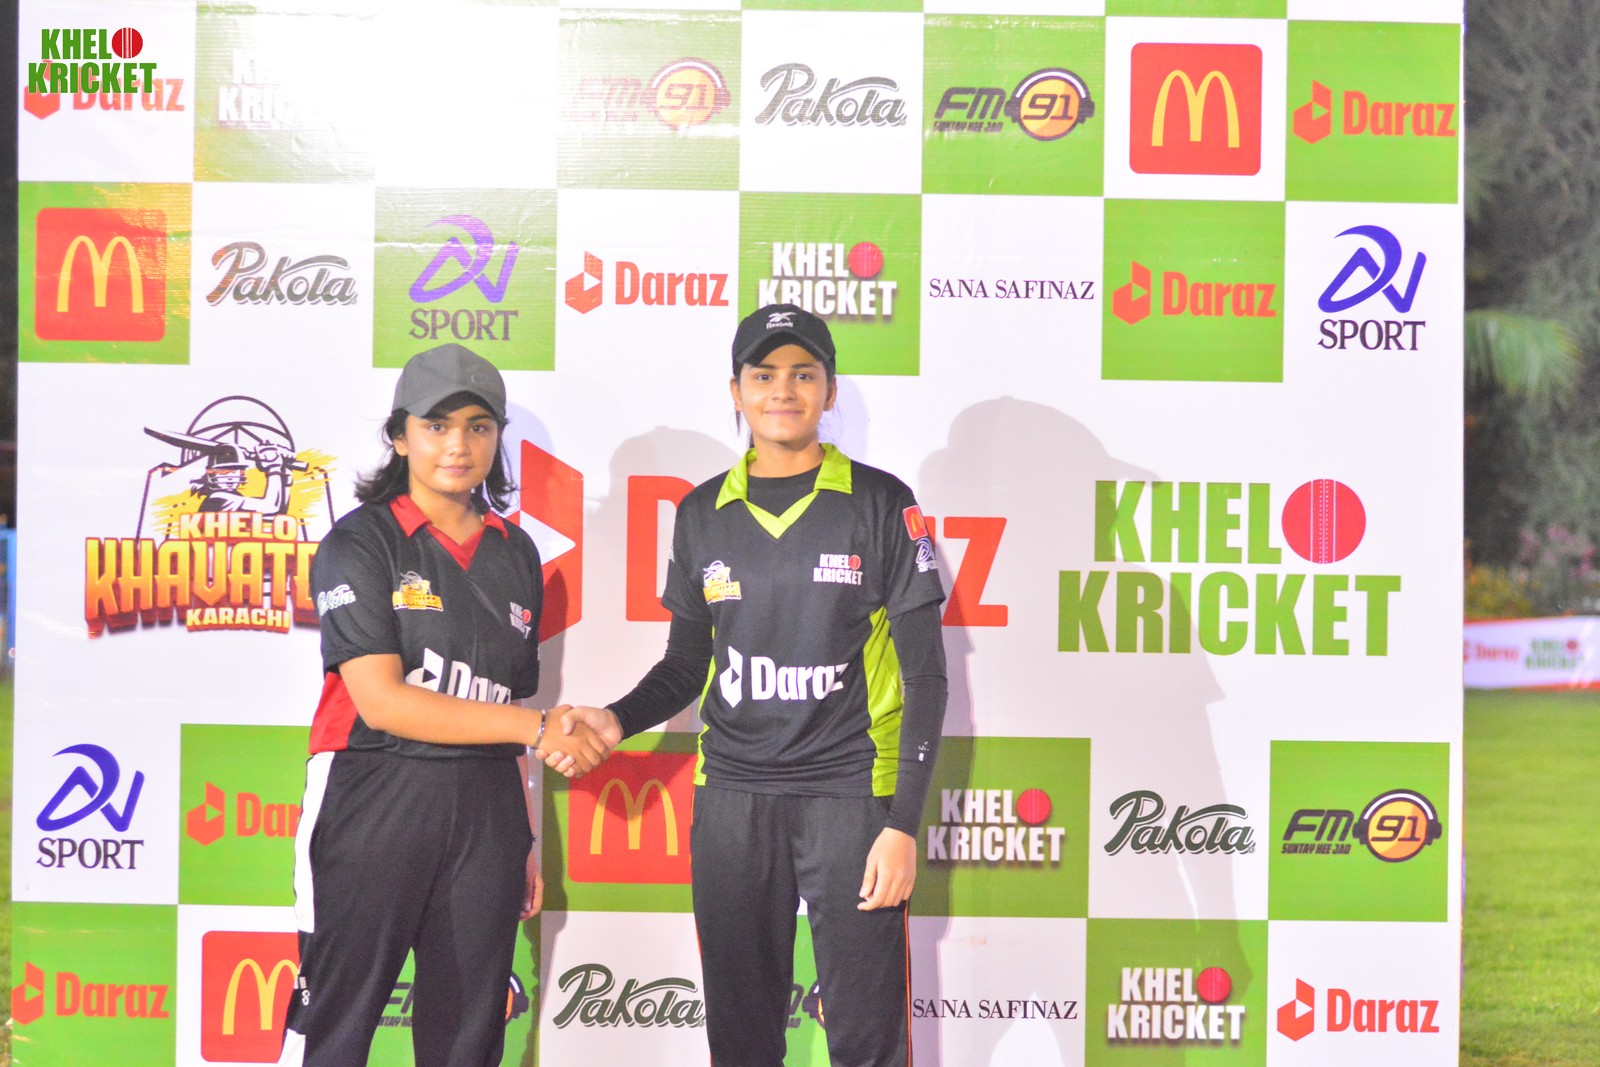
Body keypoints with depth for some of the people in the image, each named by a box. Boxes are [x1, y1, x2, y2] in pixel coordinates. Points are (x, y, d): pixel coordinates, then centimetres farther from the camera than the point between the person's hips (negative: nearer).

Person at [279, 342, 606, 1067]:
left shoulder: (515, 554, 14)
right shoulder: (360, 543, -2)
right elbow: (383, 701, -13)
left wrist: (523, 838, 15)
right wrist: (537, 728, -13)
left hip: (485, 807, 5)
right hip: (373, 805, -4)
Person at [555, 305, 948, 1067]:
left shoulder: (879, 504, -2)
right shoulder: (703, 514, 9)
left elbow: (924, 674, -2)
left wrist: (903, 824, -9)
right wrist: (617, 721, -5)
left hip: (849, 793, -3)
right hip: (732, 798, 3)